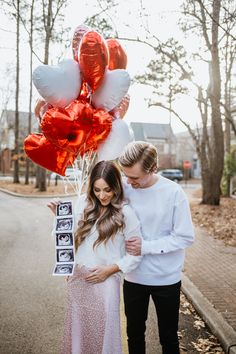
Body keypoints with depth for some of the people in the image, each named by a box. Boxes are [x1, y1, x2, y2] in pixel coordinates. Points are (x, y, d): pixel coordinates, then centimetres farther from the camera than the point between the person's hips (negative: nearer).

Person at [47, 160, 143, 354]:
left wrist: (110, 269, -13)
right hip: (78, 279, 4)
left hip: (105, 282, -4)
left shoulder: (125, 212, -10)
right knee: (78, 330, 17)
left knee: (102, 332, 9)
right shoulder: (84, 203, 1)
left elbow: (137, 253, -6)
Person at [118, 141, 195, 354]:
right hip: (133, 277, 2)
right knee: (134, 333, 21)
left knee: (168, 337, 18)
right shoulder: (123, 189, -11)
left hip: (166, 279, -2)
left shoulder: (173, 192, -17)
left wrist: (146, 247, -19)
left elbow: (185, 237, -14)